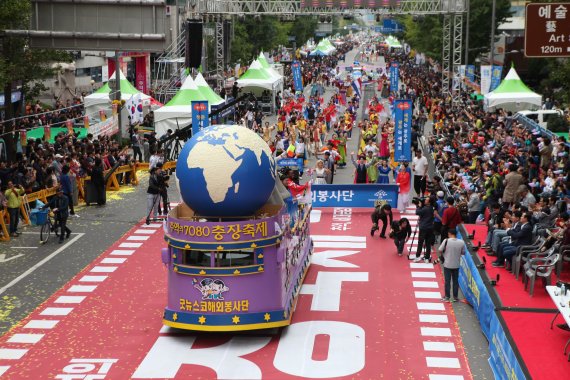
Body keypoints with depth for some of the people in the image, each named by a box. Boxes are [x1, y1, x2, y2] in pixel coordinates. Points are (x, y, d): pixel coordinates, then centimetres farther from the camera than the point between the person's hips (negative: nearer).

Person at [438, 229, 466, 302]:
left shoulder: (446, 241, -15)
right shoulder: (461, 242, -8)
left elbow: (440, 250, -9)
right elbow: (463, 252, 2)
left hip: (447, 264, -2)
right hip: (456, 265, 2)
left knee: (447, 281, 7)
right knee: (455, 281, 13)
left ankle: (447, 297, 10)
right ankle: (455, 297, 19)